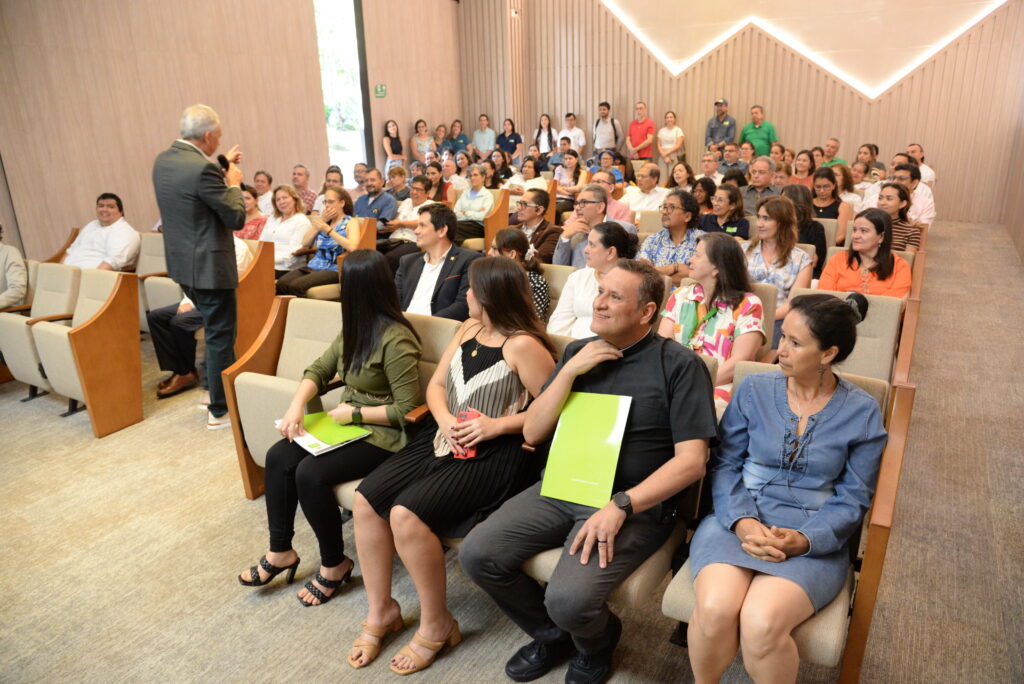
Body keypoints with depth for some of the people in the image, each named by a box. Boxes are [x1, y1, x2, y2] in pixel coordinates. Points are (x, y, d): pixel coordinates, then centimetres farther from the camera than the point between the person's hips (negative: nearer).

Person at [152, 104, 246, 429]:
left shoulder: (163, 161, 5)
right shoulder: (202, 169, -23)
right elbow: (236, 218, -18)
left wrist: (222, 166, 23)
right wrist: (233, 183, -3)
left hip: (182, 262, 9)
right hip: (209, 266, -9)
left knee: (216, 331, 24)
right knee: (220, 337, 3)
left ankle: (221, 389, 37)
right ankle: (220, 410, 14)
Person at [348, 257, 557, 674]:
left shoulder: (522, 346, -13)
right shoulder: (467, 330, 12)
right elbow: (435, 385, 14)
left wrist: (497, 424, -19)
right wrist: (444, 419, -7)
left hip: (494, 456, -8)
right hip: (446, 441, 8)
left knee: (407, 514, -25)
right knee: (366, 499, -7)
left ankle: (436, 625, 0)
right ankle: (380, 611, 12)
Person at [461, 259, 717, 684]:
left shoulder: (679, 365, -5)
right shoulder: (577, 352, 9)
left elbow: (691, 460, -11)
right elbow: (532, 433, 6)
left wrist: (620, 506, -21)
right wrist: (570, 371, -7)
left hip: (636, 505, -5)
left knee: (569, 599, -27)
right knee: (477, 555, -12)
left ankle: (597, 643, 14)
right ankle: (552, 634, 17)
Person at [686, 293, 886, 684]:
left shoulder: (862, 413, 1)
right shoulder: (754, 389, 3)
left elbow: (852, 499, 2)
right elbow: (725, 462, 3)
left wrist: (804, 539, -16)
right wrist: (741, 521, -15)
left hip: (813, 540, -1)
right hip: (738, 521, 1)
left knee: (761, 623, -30)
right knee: (715, 609, -28)